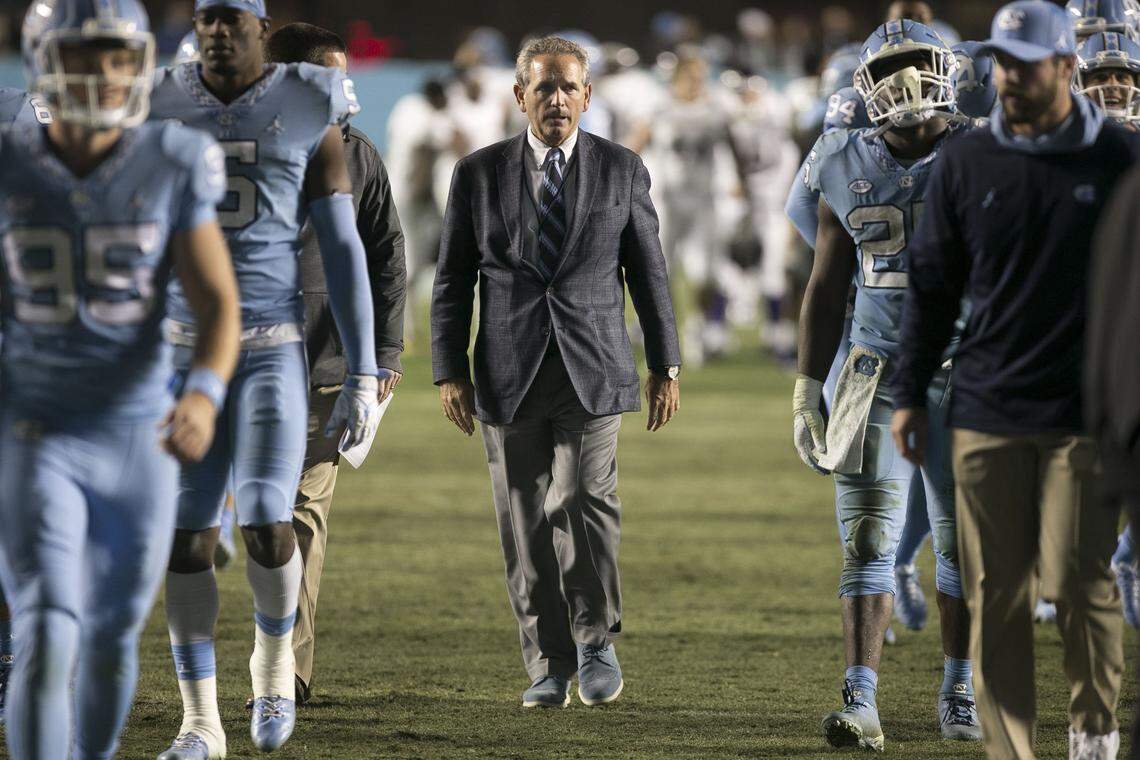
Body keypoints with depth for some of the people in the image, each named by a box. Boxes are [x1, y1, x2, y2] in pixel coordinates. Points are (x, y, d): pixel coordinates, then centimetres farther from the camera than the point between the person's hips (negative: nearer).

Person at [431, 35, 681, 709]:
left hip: (592, 368, -1)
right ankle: (550, 666, 9)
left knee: (586, 499, -18)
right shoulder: (480, 173, 6)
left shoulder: (622, 170, 7)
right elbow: (453, 281, 8)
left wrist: (666, 366, 8)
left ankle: (598, 644, -3)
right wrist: (451, 371, 1)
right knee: (526, 523, 0)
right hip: (509, 370, 1)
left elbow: (649, 271, 11)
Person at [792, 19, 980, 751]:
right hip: (879, 380, 1)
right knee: (870, 542, -5)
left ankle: (959, 692, 21)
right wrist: (807, 393, 4)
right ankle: (861, 704, -9)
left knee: (963, 543, 8)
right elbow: (827, 289, 8)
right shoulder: (850, 170, 2)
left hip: (968, 381, -1)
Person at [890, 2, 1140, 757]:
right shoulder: (966, 163, 6)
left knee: (1079, 581, -7)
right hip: (988, 415, 2)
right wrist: (911, 395, 10)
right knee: (995, 595, 1)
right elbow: (933, 285, 12)